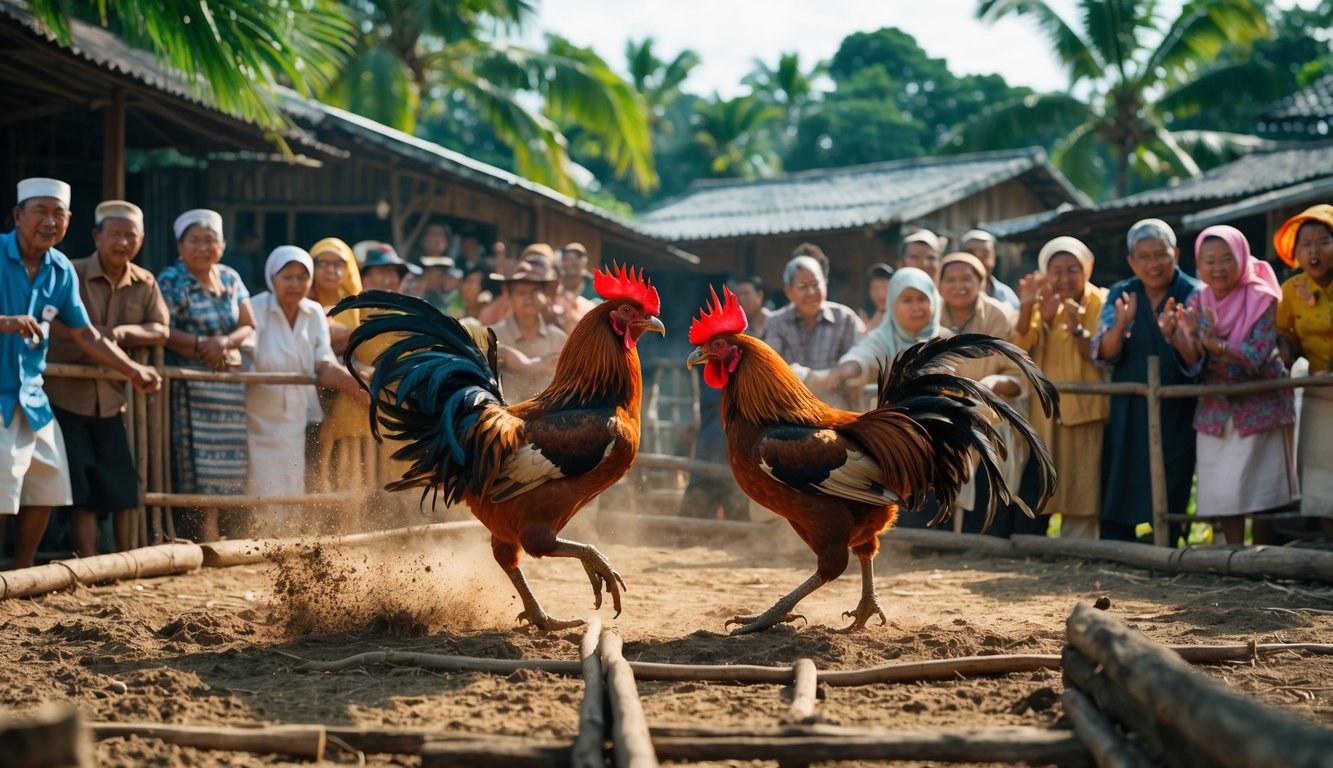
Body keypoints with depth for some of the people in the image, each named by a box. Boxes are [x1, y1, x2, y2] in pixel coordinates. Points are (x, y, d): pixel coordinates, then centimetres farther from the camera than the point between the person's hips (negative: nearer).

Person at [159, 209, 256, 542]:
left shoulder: (230, 279, 14)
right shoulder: (170, 281, -3)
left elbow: (247, 326, 9)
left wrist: (224, 342, -11)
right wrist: (202, 345, -17)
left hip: (229, 381, 6)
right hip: (188, 386, -6)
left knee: (221, 464, 5)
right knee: (193, 462, -9)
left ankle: (211, 537, 10)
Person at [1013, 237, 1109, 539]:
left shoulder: (1101, 303, -2)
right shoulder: (1042, 304, 10)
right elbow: (1020, 349, -4)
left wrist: (1077, 329, -25)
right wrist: (1026, 308, -17)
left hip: (1085, 413, -4)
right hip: (1044, 414, 4)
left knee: (1082, 498, -6)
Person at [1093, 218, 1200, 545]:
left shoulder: (1194, 295, -4)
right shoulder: (1120, 294, 6)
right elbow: (1104, 355, -3)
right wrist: (1120, 326, -22)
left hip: (1176, 416, -3)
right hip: (1127, 414, 3)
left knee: (1168, 503, -1)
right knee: (1115, 508, 4)